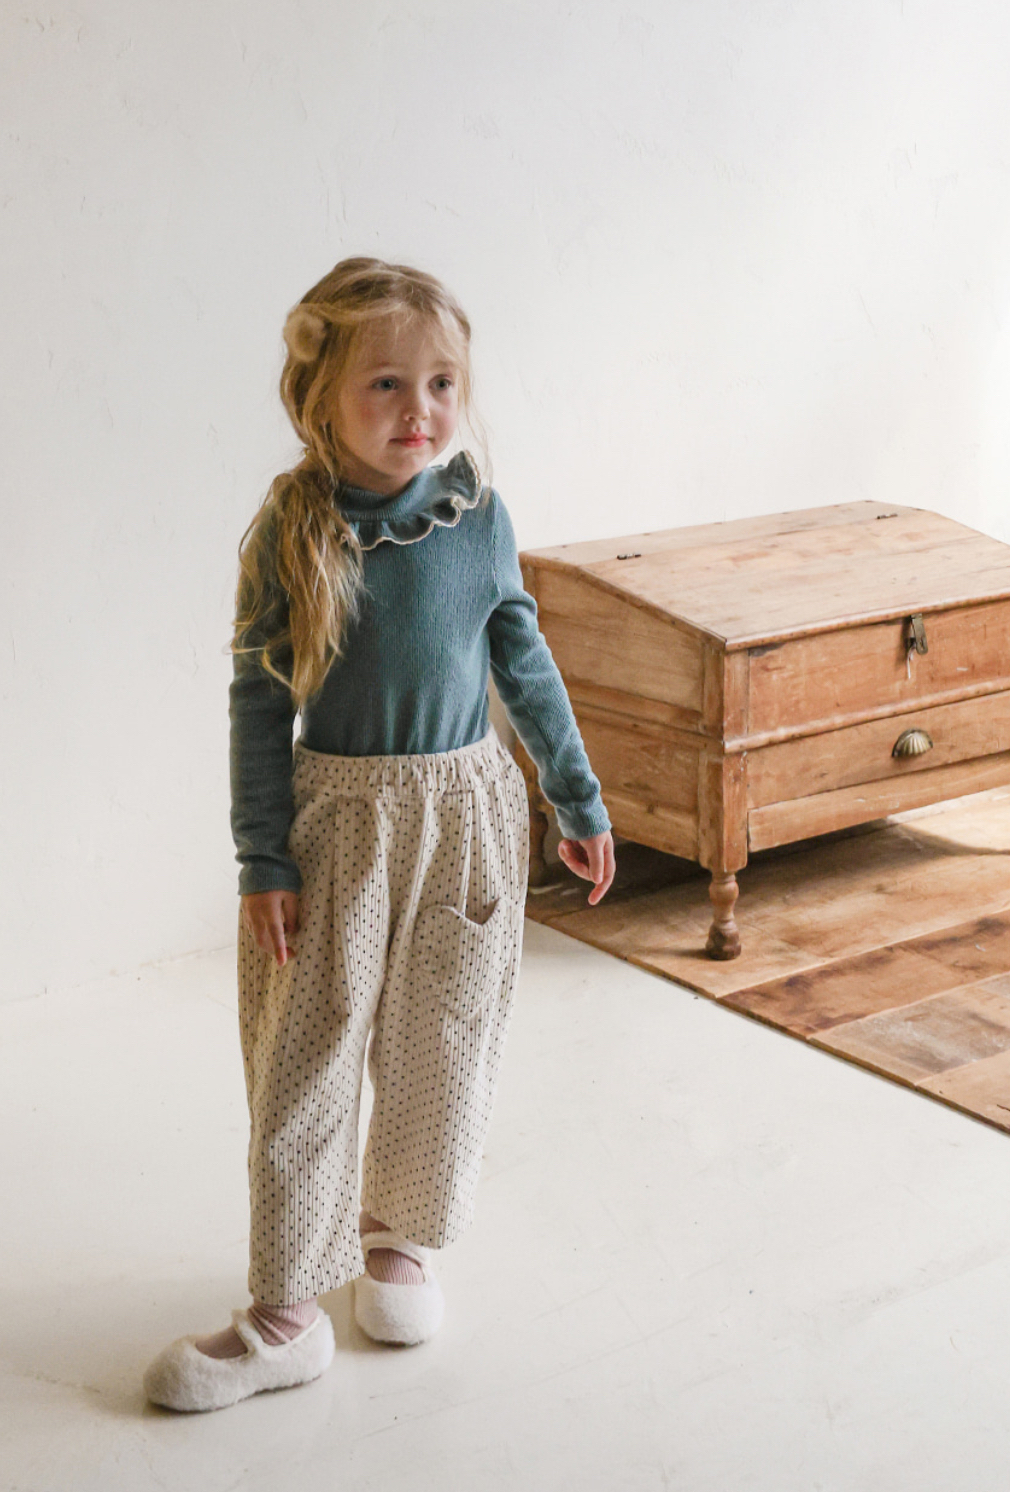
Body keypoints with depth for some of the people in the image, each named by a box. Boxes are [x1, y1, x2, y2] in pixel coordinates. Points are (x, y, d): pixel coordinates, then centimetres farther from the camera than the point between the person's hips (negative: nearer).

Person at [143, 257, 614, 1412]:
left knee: (438, 1045, 14)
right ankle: (285, 1313, 15)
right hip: (336, 817, -2)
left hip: (463, 811, 2)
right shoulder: (289, 532, -10)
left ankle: (397, 1238, 37)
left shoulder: (477, 514, -5)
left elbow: (526, 666, 6)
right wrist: (263, 858, -7)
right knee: (305, 1058, 3)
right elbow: (258, 701, -5)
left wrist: (580, 802, 12)